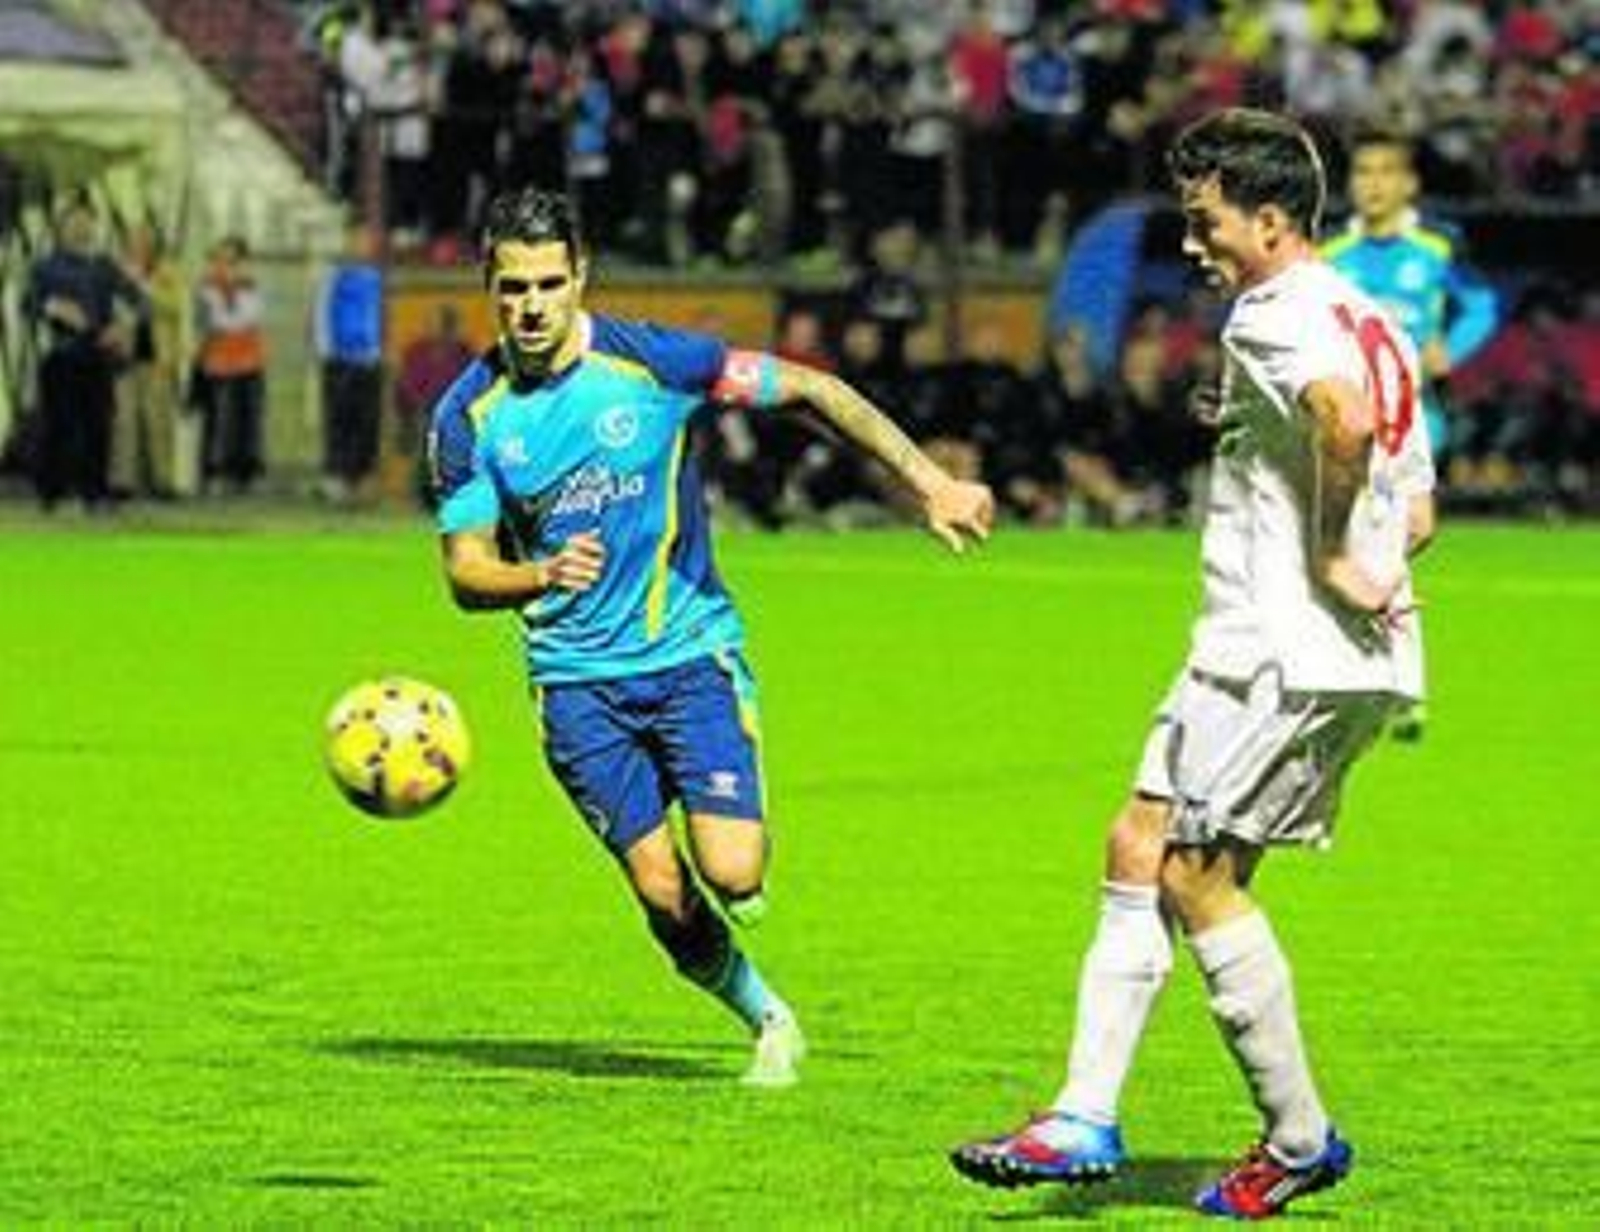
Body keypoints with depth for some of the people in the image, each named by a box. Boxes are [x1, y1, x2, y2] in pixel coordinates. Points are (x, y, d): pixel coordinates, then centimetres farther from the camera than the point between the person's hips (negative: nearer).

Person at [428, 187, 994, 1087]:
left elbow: (813, 390, -2)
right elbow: (466, 572, -4)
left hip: (690, 651, -1)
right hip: (577, 680, 1)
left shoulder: (649, 361, -10)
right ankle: (768, 1019, 21)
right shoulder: (471, 415, -5)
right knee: (666, 899, -7)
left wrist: (930, 482, -5)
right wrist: (543, 576, -26)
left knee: (730, 875, -18)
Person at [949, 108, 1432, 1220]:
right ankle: (1087, 1119, 9)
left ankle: (1300, 1140, 3)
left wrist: (1328, 553, -23)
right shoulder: (1370, 324, 19)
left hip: (1288, 656, -10)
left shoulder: (1280, 317, -13)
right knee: (1140, 853, 10)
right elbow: (1408, 515, 24)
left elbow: (1347, 414, -35)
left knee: (1193, 873, -4)